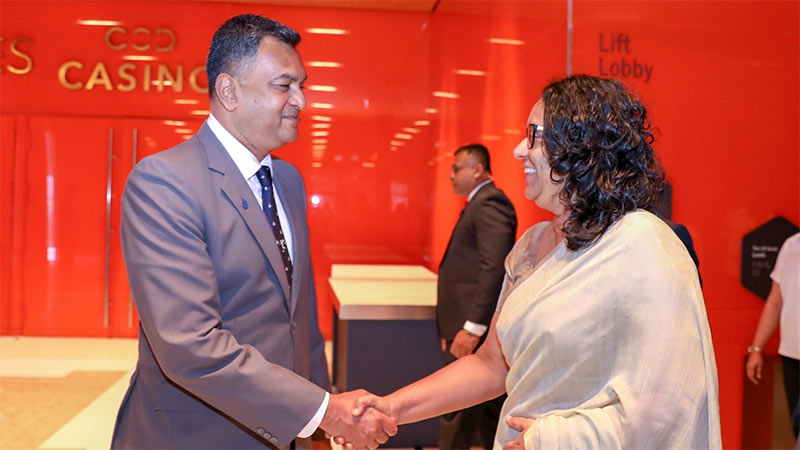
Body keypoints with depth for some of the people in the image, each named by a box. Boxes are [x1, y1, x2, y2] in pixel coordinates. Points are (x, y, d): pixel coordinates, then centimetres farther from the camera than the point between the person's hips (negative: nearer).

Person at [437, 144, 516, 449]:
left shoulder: (489, 203, -14)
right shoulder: (482, 203, 18)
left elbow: (494, 269, -24)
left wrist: (472, 327, -25)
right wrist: (456, 326, 17)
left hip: (475, 331, -10)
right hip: (475, 326, 10)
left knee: (456, 417, -2)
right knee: (490, 411, 17)